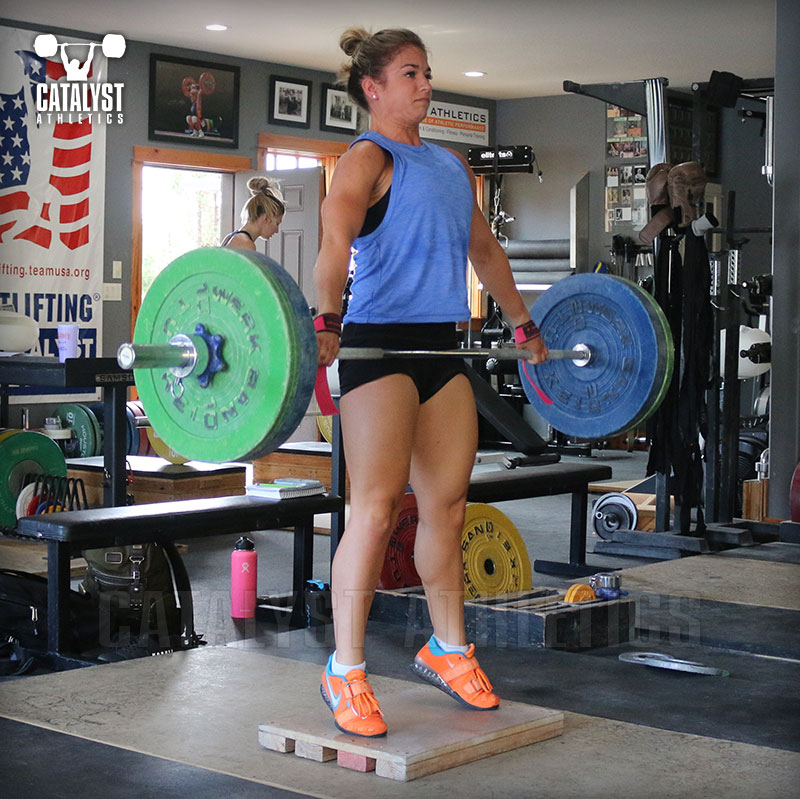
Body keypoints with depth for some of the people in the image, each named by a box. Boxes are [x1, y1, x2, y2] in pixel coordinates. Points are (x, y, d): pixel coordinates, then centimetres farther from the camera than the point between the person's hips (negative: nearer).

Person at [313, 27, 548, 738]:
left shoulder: (452, 165, 19)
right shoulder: (368, 159, -5)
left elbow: (485, 250, 29)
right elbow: (336, 239, -22)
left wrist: (523, 325, 28)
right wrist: (325, 322, -37)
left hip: (442, 346, 7)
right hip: (380, 343, -7)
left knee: (448, 505, 10)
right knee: (377, 508, -10)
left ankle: (448, 651, 25)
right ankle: (345, 674, -2)